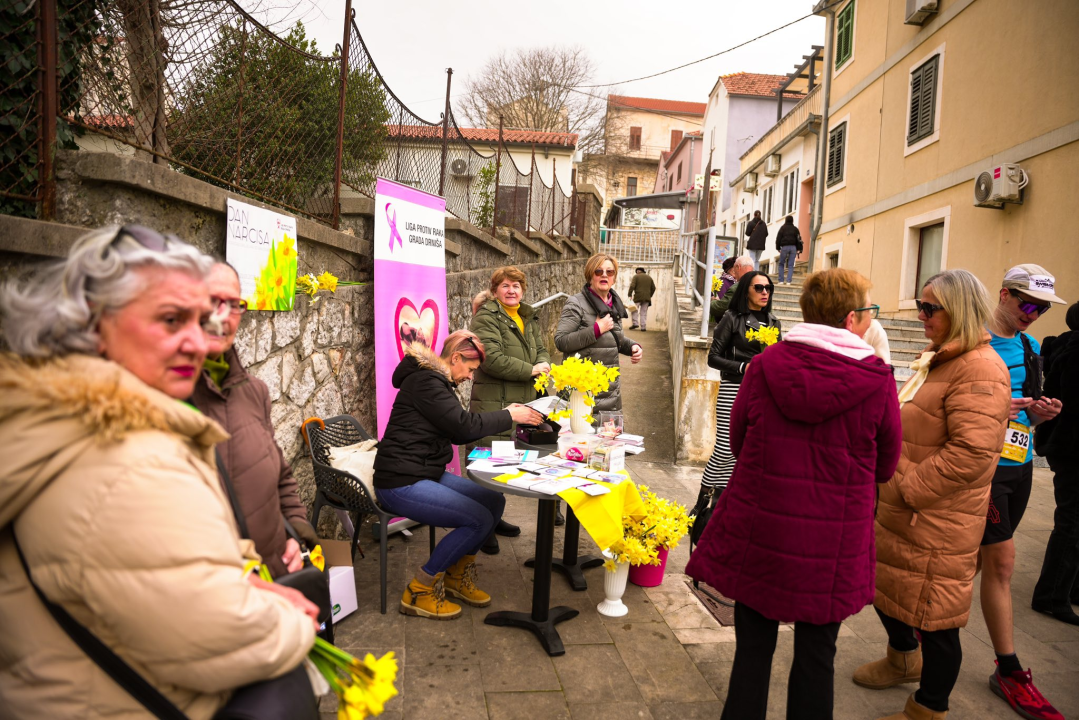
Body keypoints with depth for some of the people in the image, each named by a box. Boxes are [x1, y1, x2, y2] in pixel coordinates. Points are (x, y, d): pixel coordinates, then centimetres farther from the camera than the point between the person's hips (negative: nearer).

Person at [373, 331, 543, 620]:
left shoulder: (436, 381, 16)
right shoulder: (425, 381, -17)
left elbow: (457, 433, 18)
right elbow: (463, 425, -22)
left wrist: (504, 416, 10)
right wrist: (509, 416, -11)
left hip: (427, 474, 10)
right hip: (401, 484, -10)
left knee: (495, 501, 3)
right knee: (480, 519, -18)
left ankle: (457, 575, 18)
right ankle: (419, 592, -5)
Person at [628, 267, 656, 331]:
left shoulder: (636, 276, 1)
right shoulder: (649, 277, 15)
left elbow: (632, 286, -11)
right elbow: (653, 288, 14)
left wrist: (630, 295, -6)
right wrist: (650, 296, 21)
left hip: (638, 297, -4)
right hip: (647, 298, 4)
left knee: (634, 310, 9)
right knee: (644, 313, 6)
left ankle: (635, 323, -5)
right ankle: (643, 327, 1)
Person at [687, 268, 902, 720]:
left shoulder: (764, 365, -7)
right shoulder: (878, 382, -11)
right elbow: (885, 468, 2)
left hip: (758, 535, 1)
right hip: (831, 548, -1)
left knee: (753, 652, 14)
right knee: (815, 658, 17)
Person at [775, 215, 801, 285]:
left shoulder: (783, 228, 3)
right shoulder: (795, 229, 10)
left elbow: (778, 238, 0)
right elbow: (799, 239, 7)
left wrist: (778, 248, 5)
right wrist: (798, 249, 7)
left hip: (784, 247, -2)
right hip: (793, 247, 2)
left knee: (781, 264, 8)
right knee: (791, 265, 1)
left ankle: (781, 281, 0)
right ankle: (788, 281, -6)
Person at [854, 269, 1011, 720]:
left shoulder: (979, 370, -20)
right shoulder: (938, 359, 12)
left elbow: (971, 453, -28)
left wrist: (909, 489, -22)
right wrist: (890, 484, 14)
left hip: (936, 521, -10)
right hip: (902, 511, 10)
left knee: (933, 618, 6)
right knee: (882, 586, 24)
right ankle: (904, 658, 49)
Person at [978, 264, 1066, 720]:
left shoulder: (1030, 347, 14)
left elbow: (1027, 405, 20)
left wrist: (1039, 412, -2)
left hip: (1019, 465, 7)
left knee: (977, 556, 12)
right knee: (1001, 559, -2)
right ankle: (1009, 672, 12)